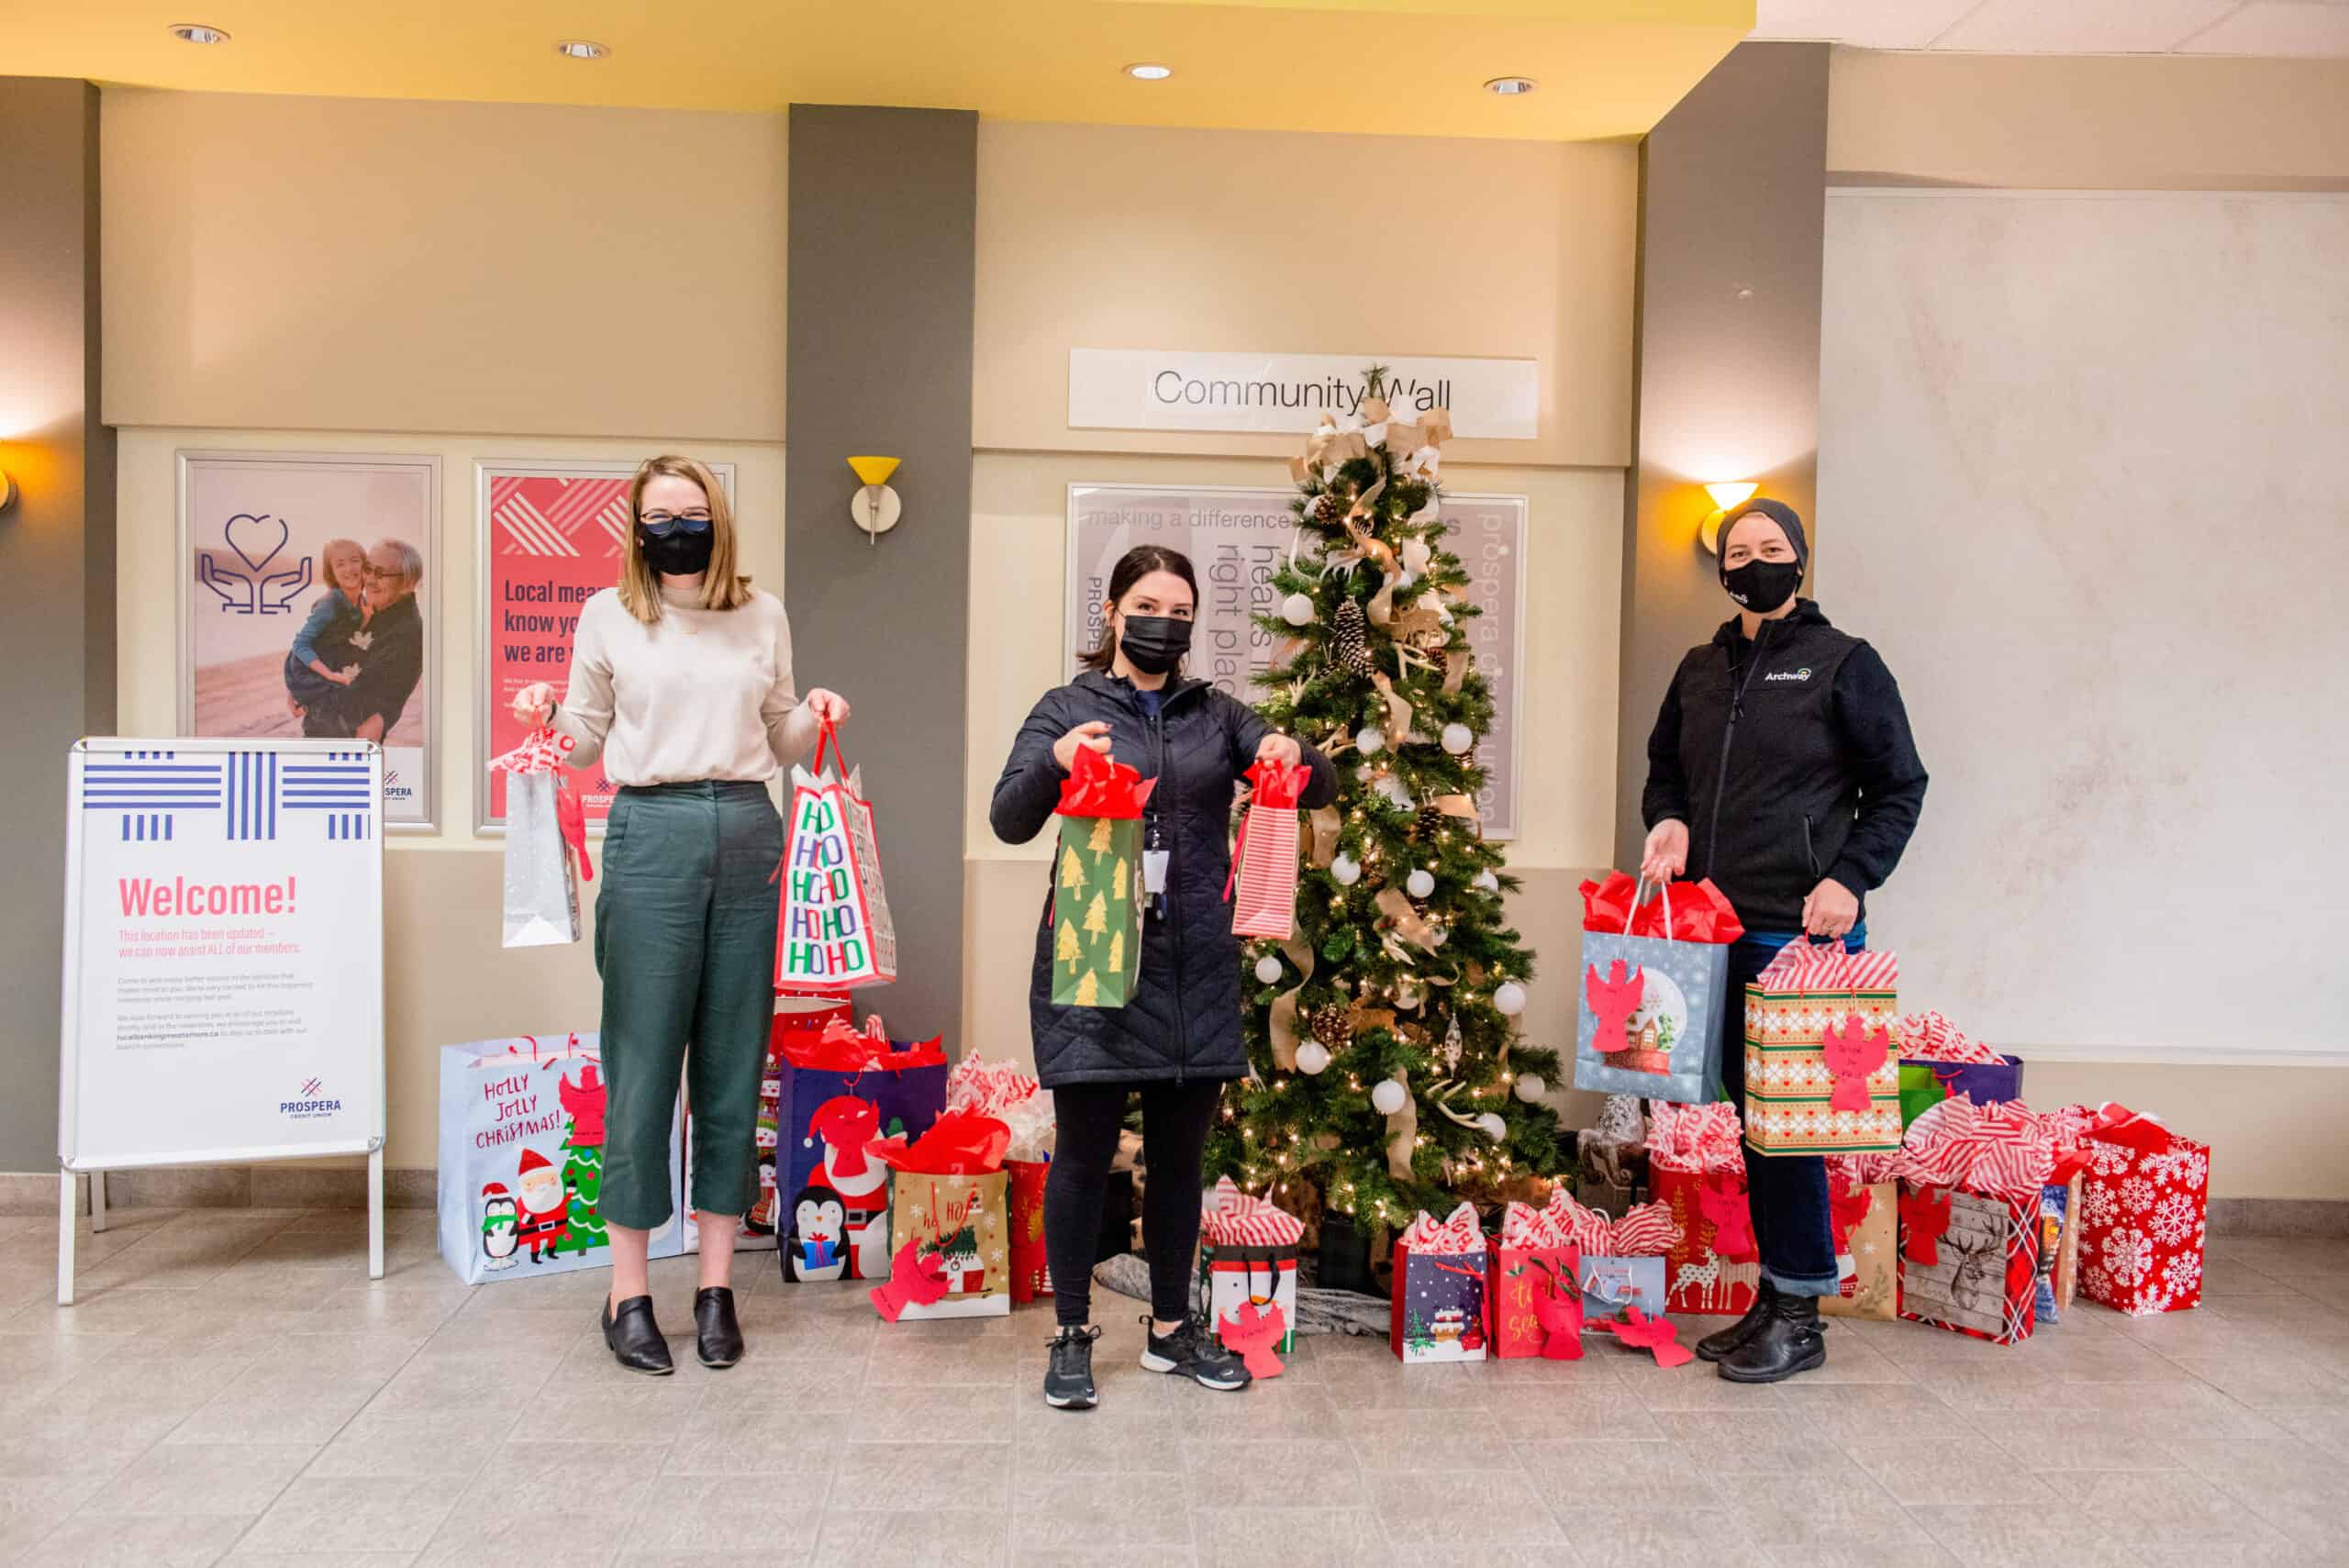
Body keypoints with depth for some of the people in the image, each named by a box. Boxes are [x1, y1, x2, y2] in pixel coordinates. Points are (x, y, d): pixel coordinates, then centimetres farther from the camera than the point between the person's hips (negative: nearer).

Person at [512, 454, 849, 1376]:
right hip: (652, 834, -2)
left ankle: (717, 1285, 15)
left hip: (749, 836, 2)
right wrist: (548, 716, -8)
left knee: (734, 1066, 5)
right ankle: (627, 1295, 9)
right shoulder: (608, 615, 8)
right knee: (643, 1064, -2)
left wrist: (813, 717, -2)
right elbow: (586, 745, 12)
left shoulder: (763, 617, 13)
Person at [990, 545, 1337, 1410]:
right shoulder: (1068, 708, 4)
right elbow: (1010, 820, -4)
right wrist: (1053, 760, -23)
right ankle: (1074, 1335, 16)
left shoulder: (1215, 714, 12)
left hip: (1195, 970, 3)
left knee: (1180, 1154, 12)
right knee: (1085, 1151, 1)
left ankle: (1171, 1329, 27)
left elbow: (1321, 789, 9)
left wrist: (1293, 754, -13)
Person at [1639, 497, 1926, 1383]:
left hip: (1804, 931, -6)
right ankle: (1773, 1298, 22)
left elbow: (1899, 788, 0)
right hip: (1717, 929, 6)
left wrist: (1851, 879, -13)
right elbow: (1663, 768, 25)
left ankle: (1799, 1316, 8)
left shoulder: (1844, 664, -1)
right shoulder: (1700, 671, 15)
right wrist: (1668, 821, 3)